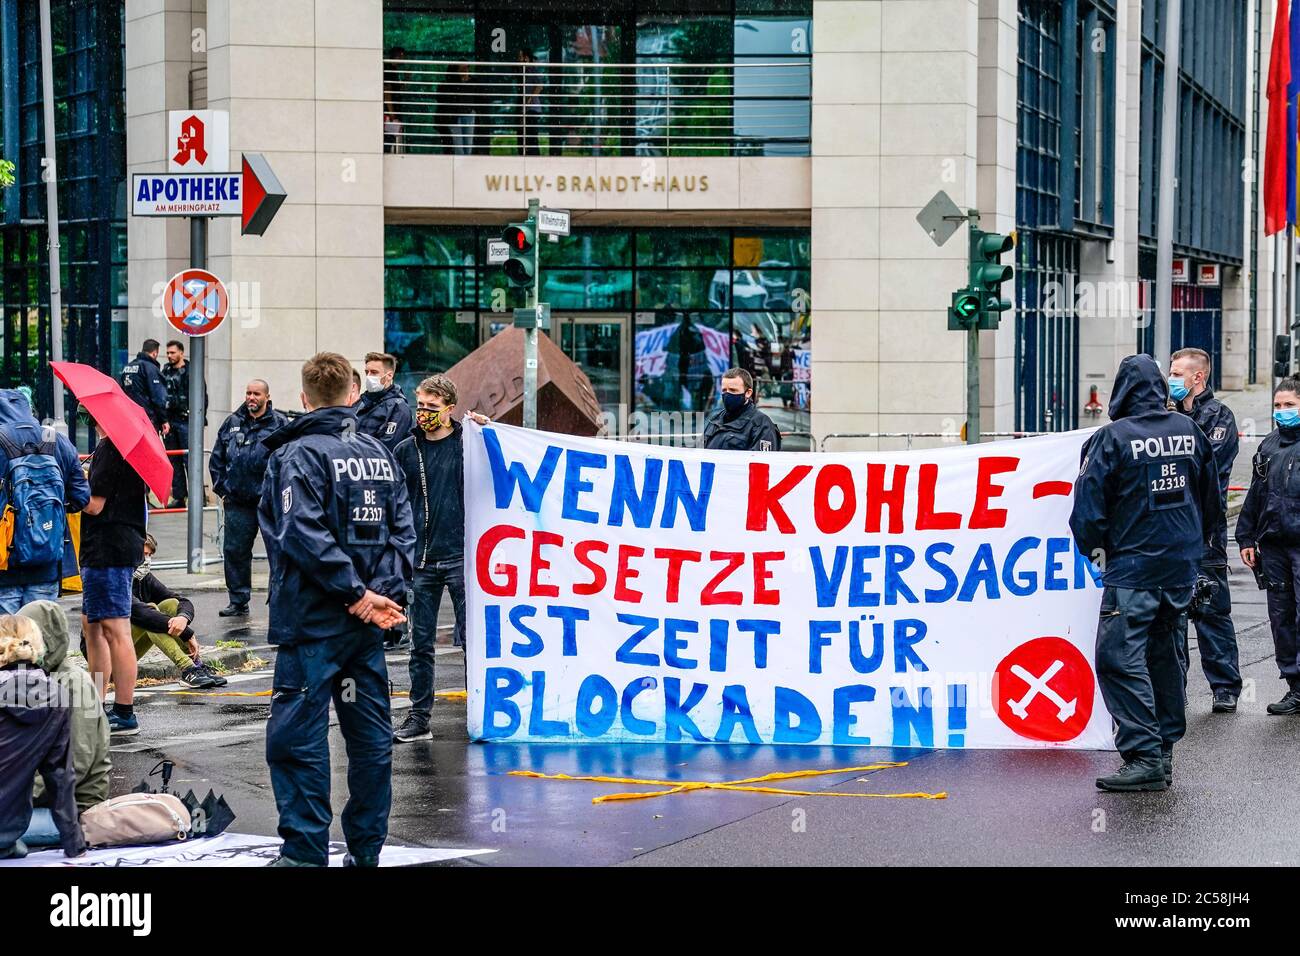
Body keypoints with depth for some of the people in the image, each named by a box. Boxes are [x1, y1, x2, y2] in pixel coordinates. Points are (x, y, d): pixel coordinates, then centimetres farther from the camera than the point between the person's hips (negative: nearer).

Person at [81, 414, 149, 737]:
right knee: (92, 624, 18)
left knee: (115, 629, -9)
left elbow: (94, 504, -18)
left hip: (108, 550, -11)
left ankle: (125, 715, -8)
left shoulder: (109, 449, -15)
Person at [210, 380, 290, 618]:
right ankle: (238, 601, 16)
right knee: (234, 551, 6)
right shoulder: (232, 423, 10)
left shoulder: (280, 424, -2)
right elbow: (217, 459, 16)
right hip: (238, 502, 4)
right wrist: (222, 489, 9)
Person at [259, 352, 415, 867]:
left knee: (297, 738, -3)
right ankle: (365, 850, 16)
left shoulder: (297, 454, -9)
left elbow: (304, 535, -20)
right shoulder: (378, 453, 11)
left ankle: (305, 852, -5)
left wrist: (358, 594, -16)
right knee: (371, 736, 11)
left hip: (314, 622, -6)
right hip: (366, 628, 7)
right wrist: (385, 592, -2)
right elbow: (402, 530, 6)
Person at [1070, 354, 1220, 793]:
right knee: (1168, 657, 16)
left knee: (1119, 659, -7)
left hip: (1132, 567, -7)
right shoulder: (1188, 431, 5)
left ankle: (1144, 756, -15)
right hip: (1183, 567, 7)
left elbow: (1088, 508, -11)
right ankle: (1164, 752, 23)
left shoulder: (1112, 438, -13)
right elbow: (1212, 499, 16)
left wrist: (1096, 547, 8)